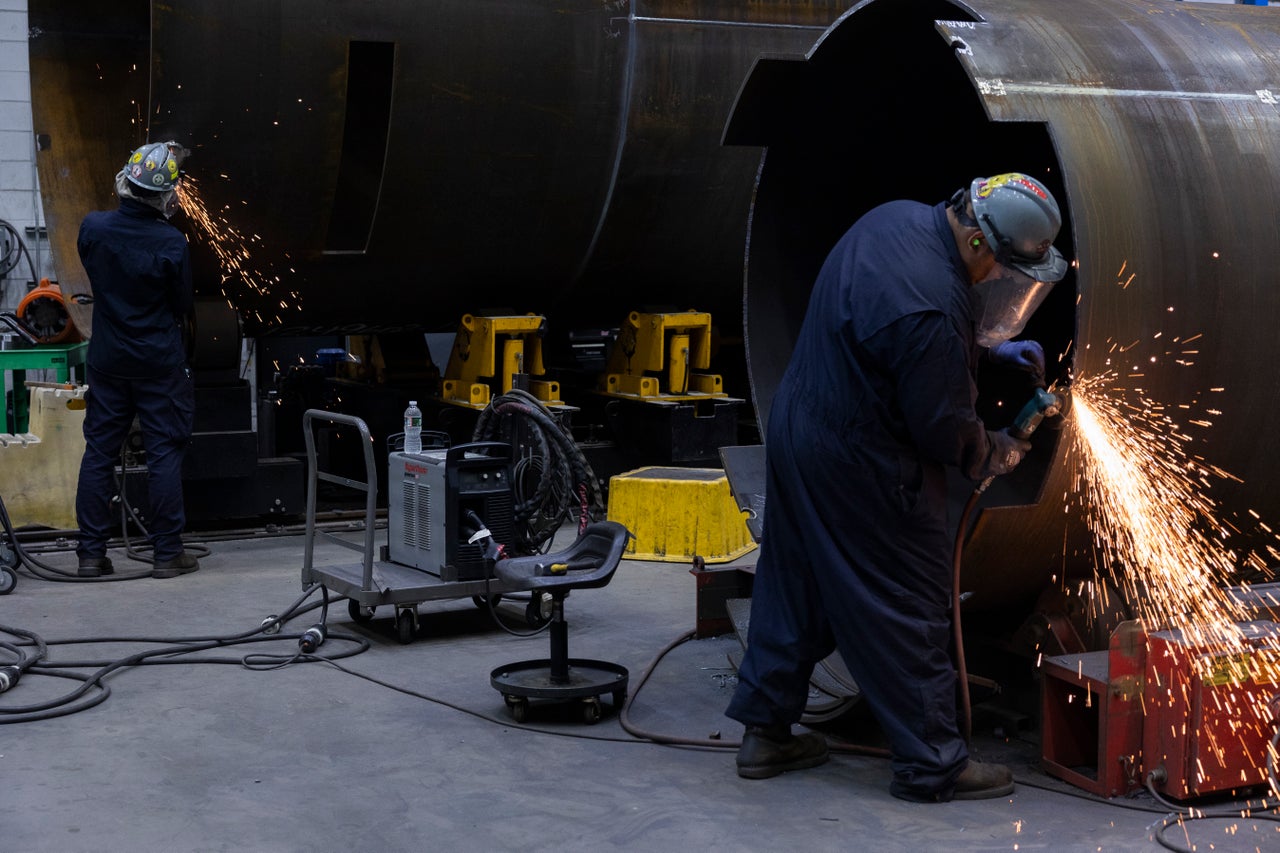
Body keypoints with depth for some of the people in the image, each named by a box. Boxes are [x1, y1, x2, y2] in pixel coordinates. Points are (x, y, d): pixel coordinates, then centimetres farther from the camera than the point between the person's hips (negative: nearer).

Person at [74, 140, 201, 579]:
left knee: (98, 452, 10)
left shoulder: (92, 227, -7)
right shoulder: (171, 243, -17)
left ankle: (91, 553, 12)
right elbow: (183, 306, -6)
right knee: (164, 453, 4)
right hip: (160, 362, -3)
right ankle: (166, 552, 7)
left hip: (106, 360, 3)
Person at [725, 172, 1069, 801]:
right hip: (859, 465, -10)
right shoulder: (931, 307, -30)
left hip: (797, 423, 10)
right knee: (908, 608, 3)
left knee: (797, 583, 19)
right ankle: (932, 764, 15)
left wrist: (989, 346, 11)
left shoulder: (900, 220, -1)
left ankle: (765, 731, 31)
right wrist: (997, 454, -1)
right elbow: (942, 427, -20)